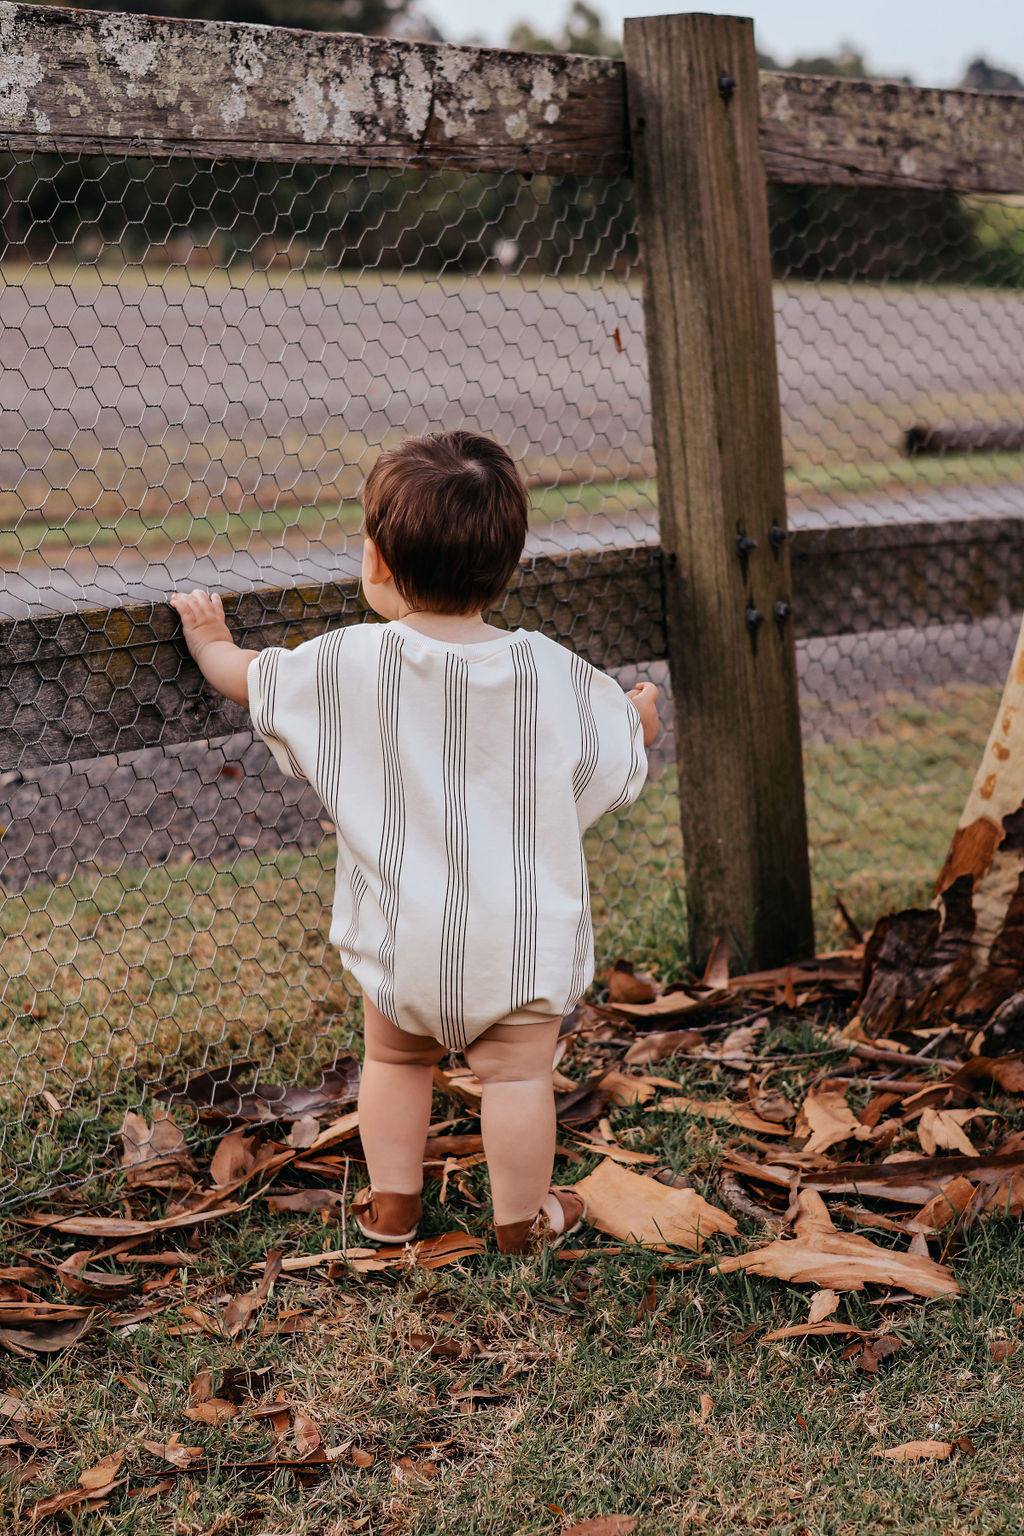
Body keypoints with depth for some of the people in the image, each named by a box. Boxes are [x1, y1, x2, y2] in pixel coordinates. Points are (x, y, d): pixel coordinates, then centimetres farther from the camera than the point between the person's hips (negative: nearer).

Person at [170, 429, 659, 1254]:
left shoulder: (348, 664, -14)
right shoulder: (551, 674, -15)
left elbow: (257, 681, 4)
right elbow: (614, 769, -2)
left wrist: (212, 643, 26)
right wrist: (640, 721, 21)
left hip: (401, 931, 1)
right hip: (520, 937, -1)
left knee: (396, 1060, 22)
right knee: (517, 1073, 13)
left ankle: (392, 1204, 33)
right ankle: (523, 1216, 25)